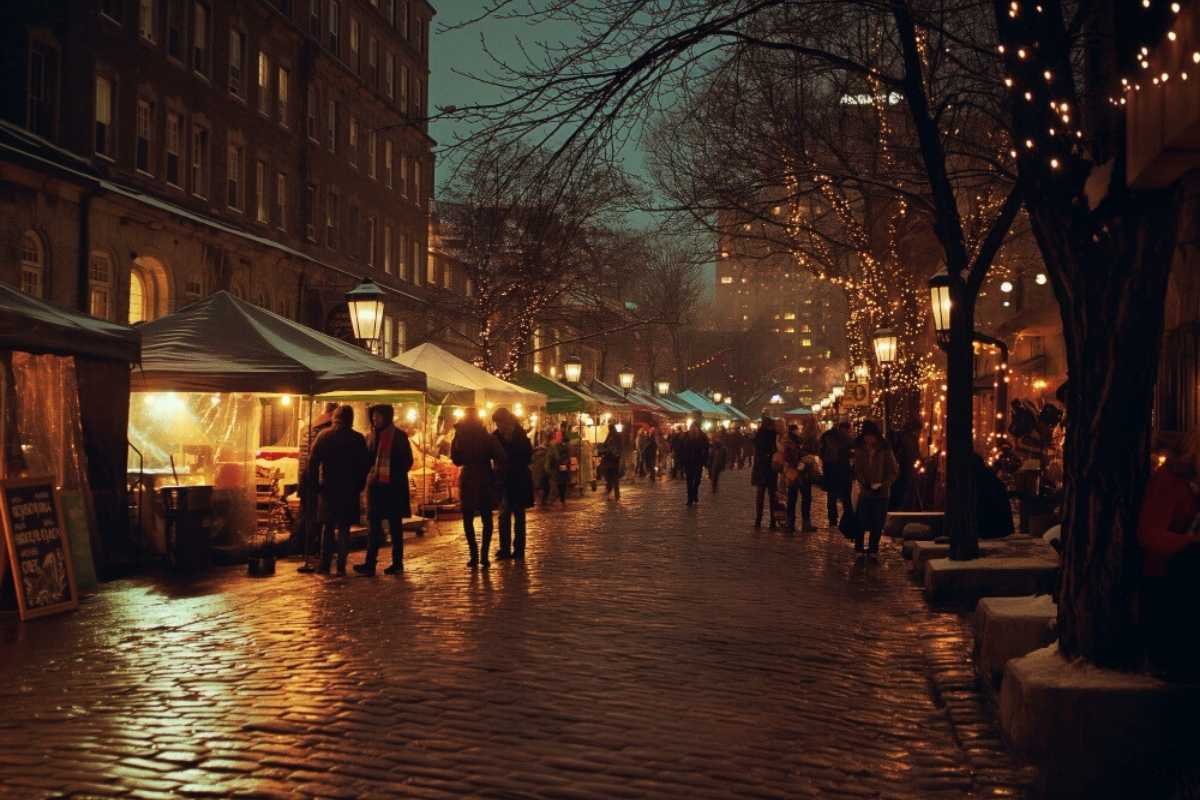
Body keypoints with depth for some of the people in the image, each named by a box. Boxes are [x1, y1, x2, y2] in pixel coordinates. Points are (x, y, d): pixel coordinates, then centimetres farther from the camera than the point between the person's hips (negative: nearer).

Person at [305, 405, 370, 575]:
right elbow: (365, 464, -2)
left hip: (327, 488, 1)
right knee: (344, 529, 4)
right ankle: (341, 566, -1)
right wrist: (359, 486, 7)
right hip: (349, 490, -1)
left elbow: (313, 462, -3)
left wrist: (315, 484, 4)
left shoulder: (324, 437, 0)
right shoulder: (357, 439, -3)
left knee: (327, 527, 12)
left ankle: (324, 565, 9)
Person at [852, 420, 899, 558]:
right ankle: (858, 548, 10)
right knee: (861, 522, -3)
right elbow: (857, 470, 1)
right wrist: (864, 483, -15)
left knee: (877, 523, 4)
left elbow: (894, 471, 0)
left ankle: (873, 549, 16)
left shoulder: (885, 451, -2)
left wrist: (884, 485, -12)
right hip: (865, 491, 0)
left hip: (881, 493, 0)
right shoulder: (860, 450, 2)